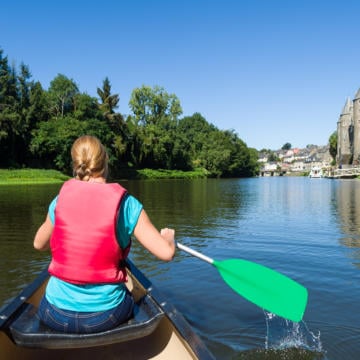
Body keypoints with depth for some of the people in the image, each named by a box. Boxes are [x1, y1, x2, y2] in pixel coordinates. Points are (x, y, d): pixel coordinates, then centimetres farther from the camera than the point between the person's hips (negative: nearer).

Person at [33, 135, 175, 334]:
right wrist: (168, 236, 8)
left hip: (57, 316, 2)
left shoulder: (61, 199, -7)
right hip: (107, 315, -1)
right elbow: (166, 252, -14)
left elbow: (39, 244, 10)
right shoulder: (126, 203, -14)